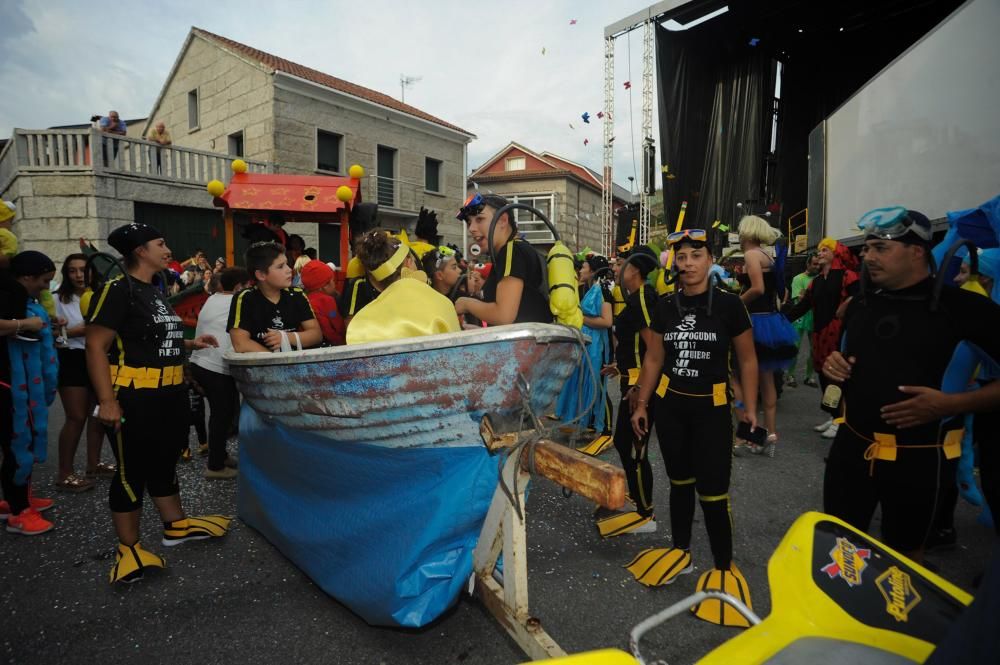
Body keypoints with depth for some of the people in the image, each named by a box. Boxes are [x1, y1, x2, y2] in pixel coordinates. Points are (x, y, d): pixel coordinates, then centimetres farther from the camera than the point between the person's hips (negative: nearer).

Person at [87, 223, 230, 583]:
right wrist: (107, 401, -24)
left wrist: (189, 343, 10)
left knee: (165, 461, 19)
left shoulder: (154, 291, 14)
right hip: (134, 397, -9)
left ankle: (175, 525, 32)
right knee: (133, 471, 2)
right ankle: (128, 547, 17)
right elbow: (96, 346, -19)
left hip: (170, 393, 9)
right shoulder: (117, 289, -14)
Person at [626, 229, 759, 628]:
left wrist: (750, 408, -7)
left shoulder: (729, 305, -7)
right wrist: (641, 404, 7)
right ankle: (680, 552, 32)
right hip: (670, 406, 3)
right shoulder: (665, 307, 2)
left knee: (712, 493, -1)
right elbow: (653, 359, 8)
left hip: (712, 409, -3)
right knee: (680, 482, 15)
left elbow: (747, 360, -1)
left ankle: (724, 568, 19)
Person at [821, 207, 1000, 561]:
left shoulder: (964, 306, -11)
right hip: (852, 446, 4)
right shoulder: (859, 304, 5)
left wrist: (951, 403, -23)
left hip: (919, 456, -3)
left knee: (903, 553, 19)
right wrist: (833, 364, -3)